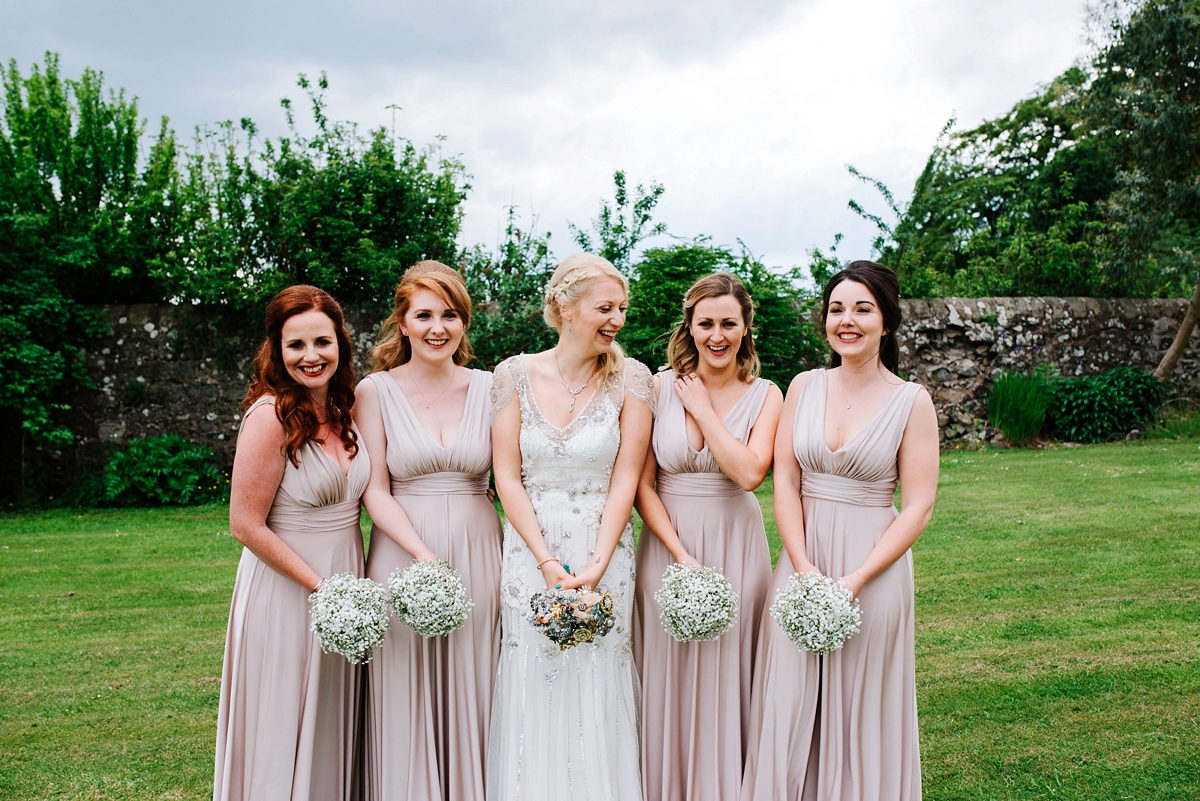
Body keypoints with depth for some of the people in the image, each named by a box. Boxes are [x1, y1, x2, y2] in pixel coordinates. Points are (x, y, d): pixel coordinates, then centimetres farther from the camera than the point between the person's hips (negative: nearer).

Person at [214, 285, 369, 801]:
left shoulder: (345, 408, 4)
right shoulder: (271, 416, -17)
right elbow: (246, 526, -17)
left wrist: (351, 584, 5)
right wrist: (321, 585, -17)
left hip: (345, 580, 7)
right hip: (286, 588, -6)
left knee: (333, 727, 18)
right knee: (283, 729, 8)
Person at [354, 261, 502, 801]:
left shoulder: (489, 388, 4)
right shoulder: (376, 391, -1)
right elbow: (375, 492, -4)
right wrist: (425, 556, -16)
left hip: (478, 553, 2)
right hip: (403, 551, -1)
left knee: (471, 695, 10)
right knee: (406, 700, 6)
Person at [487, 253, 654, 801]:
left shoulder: (630, 378, -2)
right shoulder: (516, 374, -2)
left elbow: (625, 481, -4)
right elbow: (507, 477, -3)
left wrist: (595, 566, -12)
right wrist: (547, 562, -11)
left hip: (604, 551, 0)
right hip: (530, 548, 1)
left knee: (597, 685, 5)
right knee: (532, 680, 6)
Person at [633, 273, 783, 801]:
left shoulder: (764, 395, 0)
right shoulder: (660, 387, -2)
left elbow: (750, 472, -16)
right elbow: (642, 484, -4)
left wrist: (703, 409, -11)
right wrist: (682, 555, -12)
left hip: (736, 547, 0)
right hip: (667, 544, 0)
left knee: (727, 680, 9)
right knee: (669, 680, 8)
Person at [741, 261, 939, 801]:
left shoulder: (911, 402, -4)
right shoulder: (804, 387, 4)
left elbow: (917, 507, -7)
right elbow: (785, 481, 0)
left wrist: (854, 581, -15)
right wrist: (806, 570, -11)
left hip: (873, 563, -2)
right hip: (801, 560, 3)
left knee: (862, 711, 8)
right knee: (789, 707, 8)